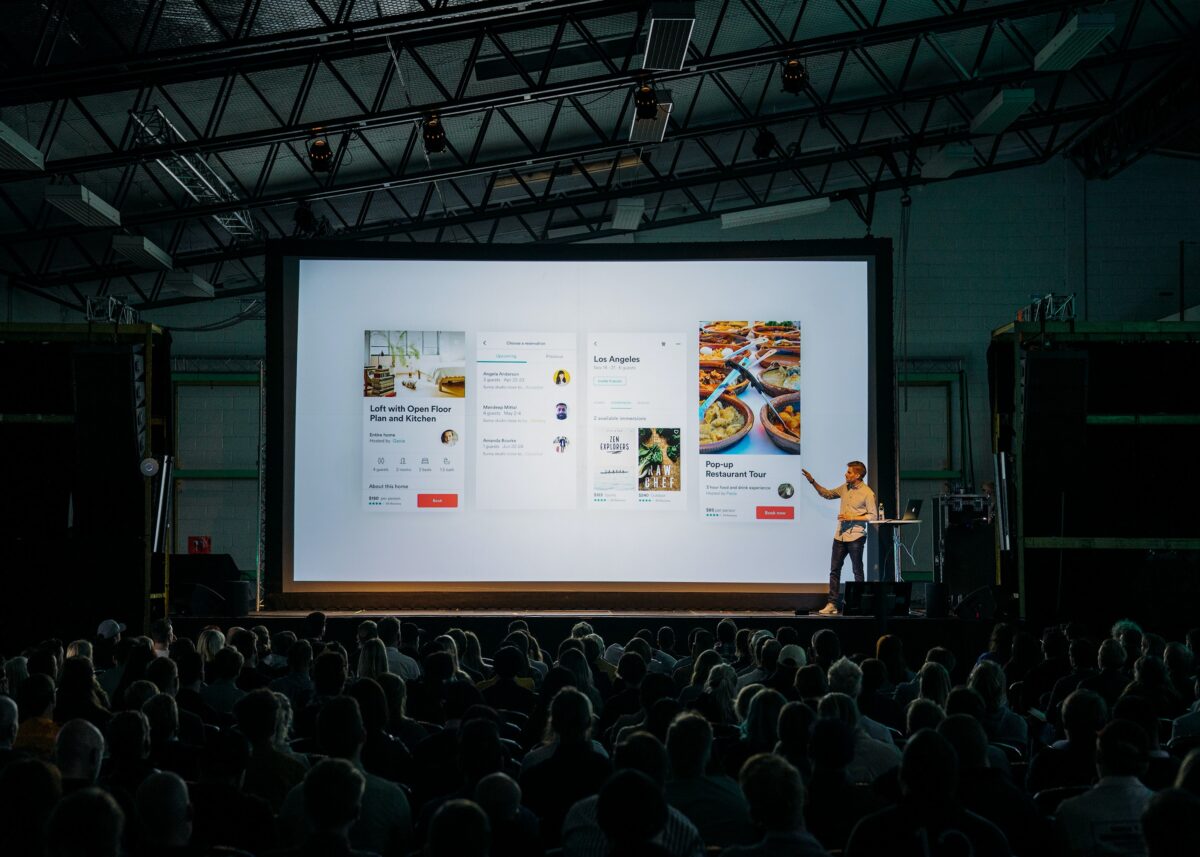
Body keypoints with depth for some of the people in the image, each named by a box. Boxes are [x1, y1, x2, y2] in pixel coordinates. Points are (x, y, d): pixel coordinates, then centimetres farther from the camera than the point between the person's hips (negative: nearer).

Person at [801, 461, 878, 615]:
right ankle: (832, 604, 7)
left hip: (855, 537, -6)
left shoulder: (867, 493, -10)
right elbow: (827, 494, 22)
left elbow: (873, 515, -11)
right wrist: (812, 481, 13)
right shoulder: (845, 488, 9)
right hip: (840, 536, 7)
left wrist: (852, 517, -17)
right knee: (834, 569, 5)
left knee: (857, 571, 1)